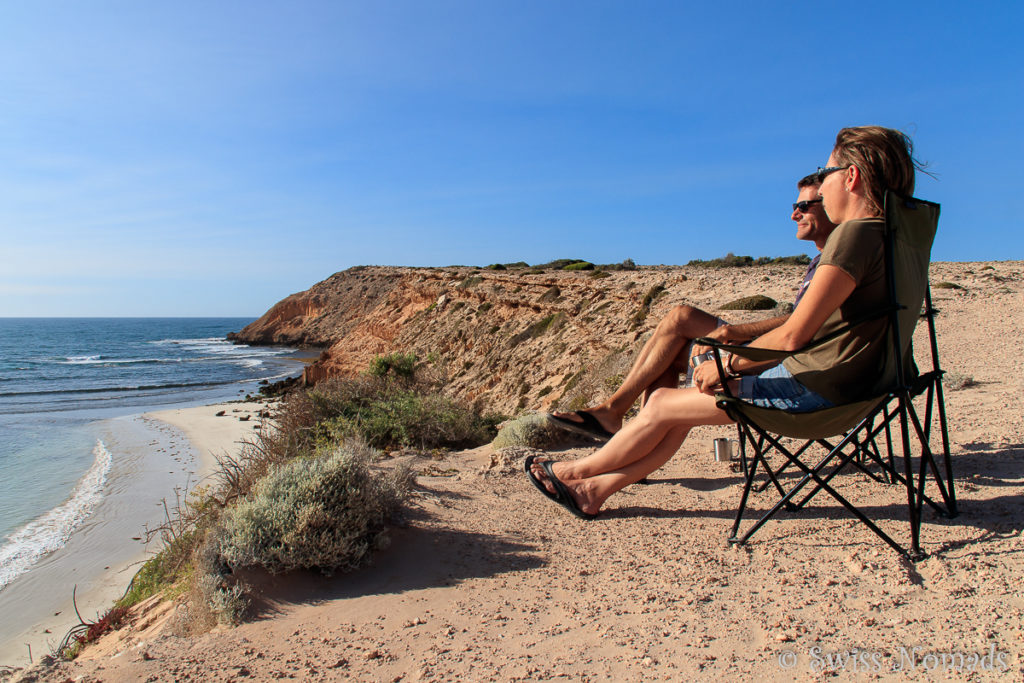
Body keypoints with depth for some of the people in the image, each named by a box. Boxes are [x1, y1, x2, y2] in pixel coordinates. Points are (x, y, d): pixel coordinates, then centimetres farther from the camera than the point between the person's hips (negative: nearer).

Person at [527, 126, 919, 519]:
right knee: (678, 411, 9)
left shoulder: (856, 235, -19)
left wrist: (727, 365, -11)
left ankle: (575, 471, 18)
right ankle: (595, 489, 17)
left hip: (808, 389, -9)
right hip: (809, 380, 9)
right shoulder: (877, 235, 13)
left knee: (662, 404, -1)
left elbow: (794, 336, -25)